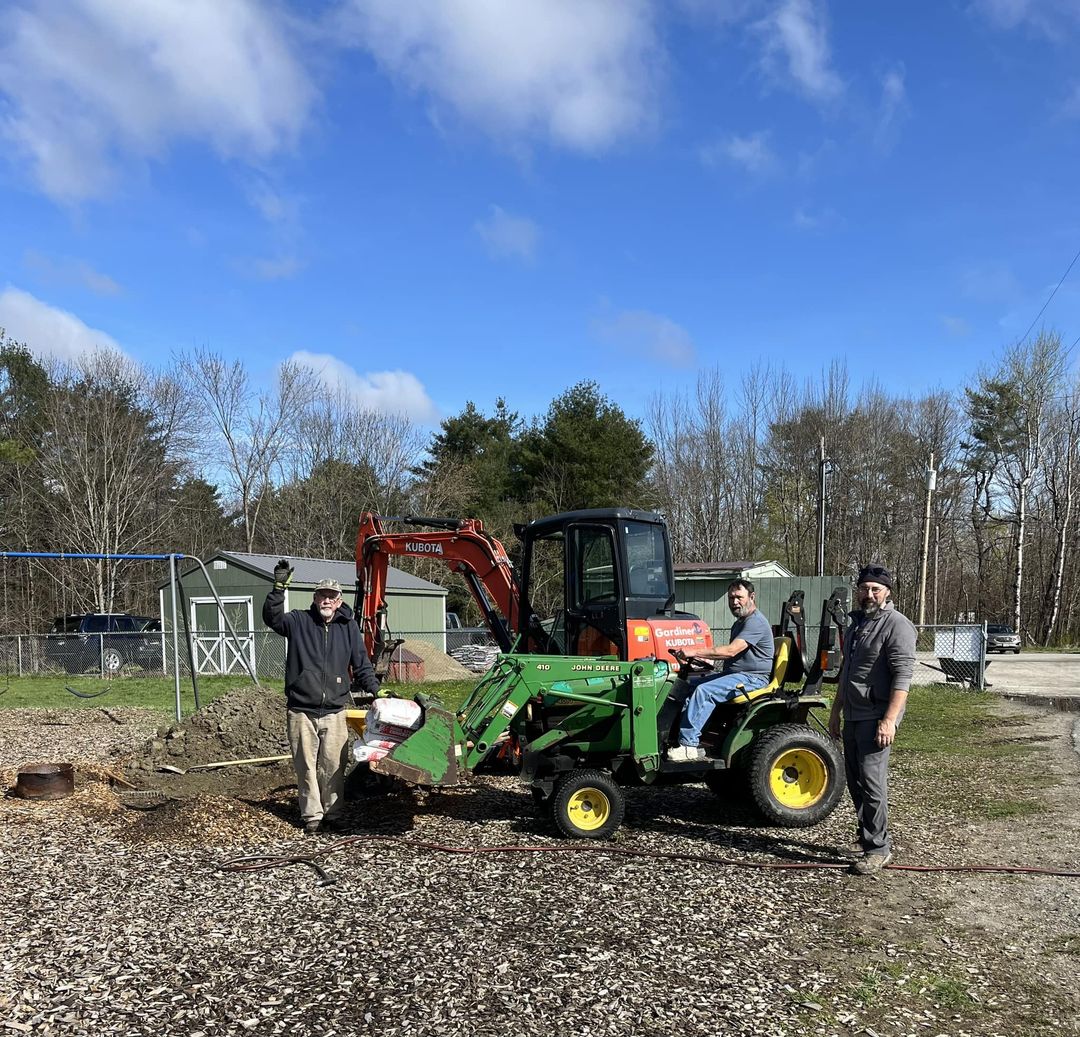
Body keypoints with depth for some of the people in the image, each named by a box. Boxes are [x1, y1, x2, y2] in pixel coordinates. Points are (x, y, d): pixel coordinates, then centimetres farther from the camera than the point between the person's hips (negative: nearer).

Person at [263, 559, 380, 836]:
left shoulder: (348, 626, 8)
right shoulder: (299, 621, 4)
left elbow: (361, 664, 13)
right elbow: (272, 618, -14)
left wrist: (375, 689, 5)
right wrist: (279, 587, -25)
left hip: (334, 712, 1)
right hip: (301, 712, -1)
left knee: (333, 767, 1)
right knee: (306, 767, 5)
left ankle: (332, 814, 16)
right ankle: (312, 816, 16)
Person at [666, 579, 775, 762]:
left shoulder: (756, 622, -14)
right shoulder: (740, 622, 21)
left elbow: (731, 650, -25)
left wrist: (695, 652, -24)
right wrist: (703, 659, 7)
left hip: (753, 678, -11)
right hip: (736, 674, 11)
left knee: (704, 691, -26)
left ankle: (688, 745, -26)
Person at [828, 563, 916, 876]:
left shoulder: (896, 625, -11)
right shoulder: (856, 623, 17)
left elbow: (902, 677, -18)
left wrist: (889, 719, -25)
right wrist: (836, 711, 23)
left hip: (876, 718, -9)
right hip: (853, 717, 9)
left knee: (871, 781, -9)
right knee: (855, 781, 13)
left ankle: (878, 848, 0)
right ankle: (867, 838, 25)